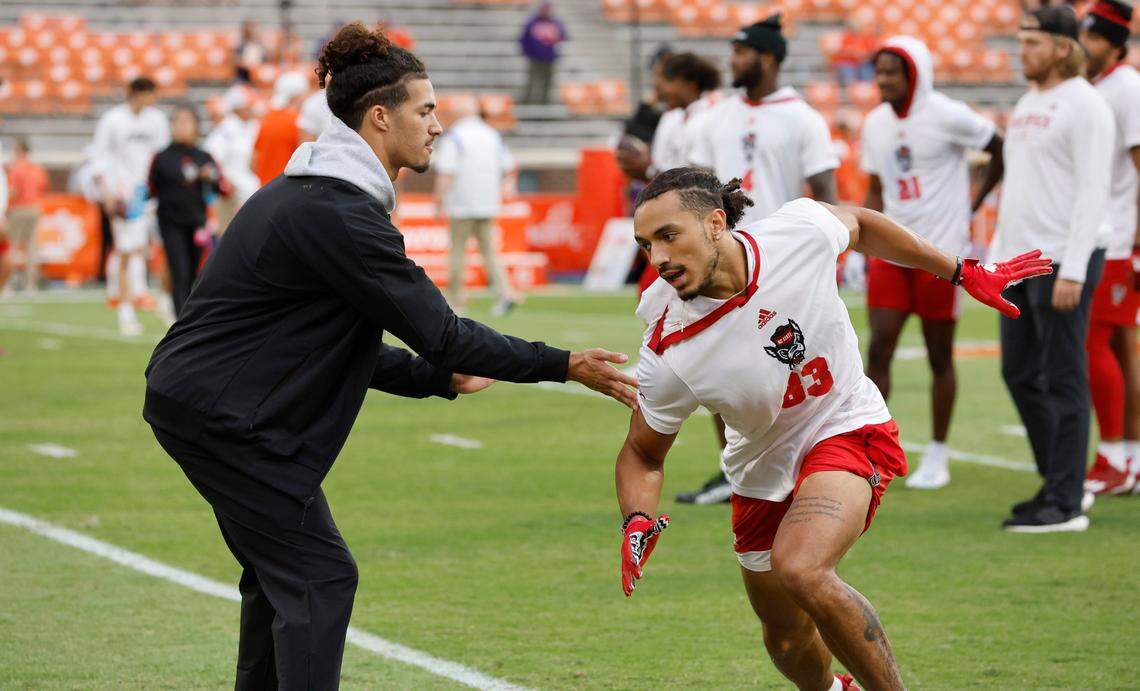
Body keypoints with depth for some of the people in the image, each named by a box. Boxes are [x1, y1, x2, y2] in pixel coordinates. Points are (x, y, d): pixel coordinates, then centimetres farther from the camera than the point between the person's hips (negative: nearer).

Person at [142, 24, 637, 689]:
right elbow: (440, 331, -21)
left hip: (194, 396, 11)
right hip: (224, 411, -11)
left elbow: (347, 343, 19)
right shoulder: (340, 215, -20)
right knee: (318, 574, -8)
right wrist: (566, 365, -16)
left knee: (281, 569, 18)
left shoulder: (312, 193, 13)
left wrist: (438, 377, 15)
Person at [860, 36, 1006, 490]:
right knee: (879, 350, -4)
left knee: (939, 357, 4)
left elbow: (1003, 151, -2)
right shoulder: (876, 125, 7)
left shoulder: (947, 117, -11)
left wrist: (973, 206, 0)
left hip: (942, 252, -5)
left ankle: (937, 457, 15)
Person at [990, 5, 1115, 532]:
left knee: (1063, 380, -6)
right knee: (1020, 374, 11)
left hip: (1065, 260, -9)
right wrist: (996, 257, 18)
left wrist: (1073, 270, -21)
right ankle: (1059, 482, 21)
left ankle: (1065, 505, -3)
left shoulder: (1084, 106, -10)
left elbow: (1093, 191, -16)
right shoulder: (1027, 105, 18)